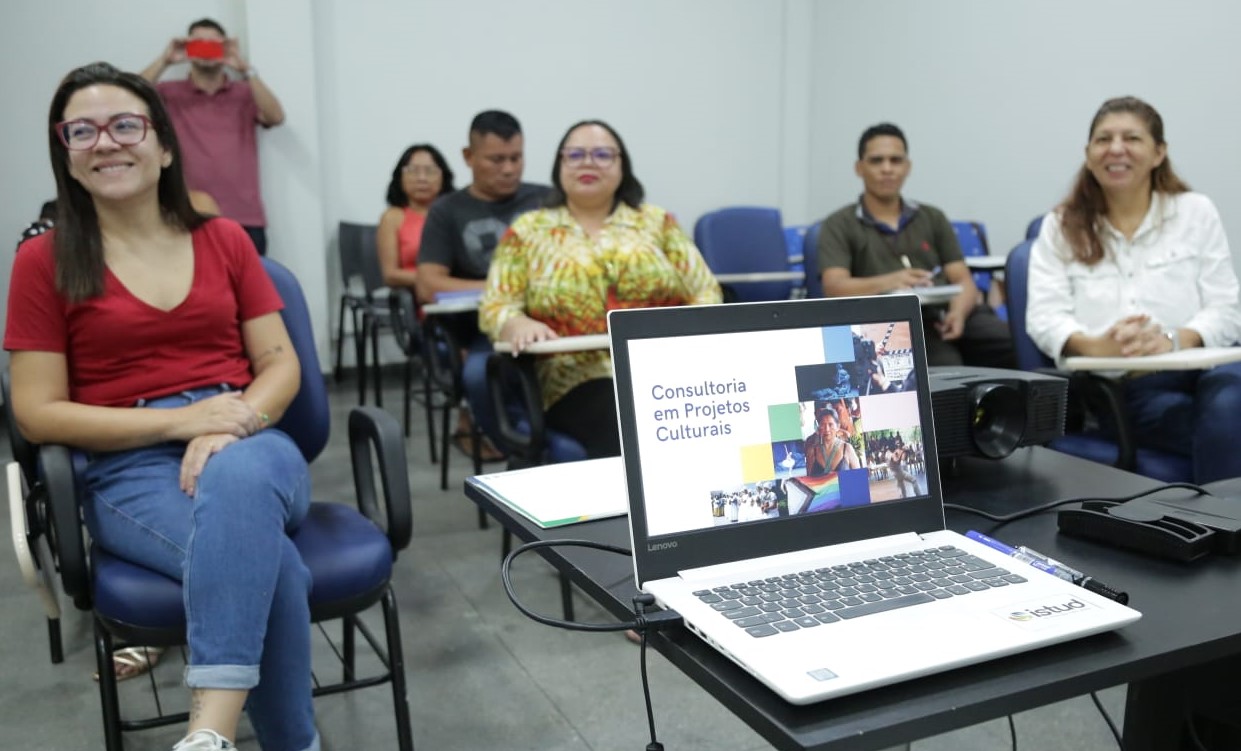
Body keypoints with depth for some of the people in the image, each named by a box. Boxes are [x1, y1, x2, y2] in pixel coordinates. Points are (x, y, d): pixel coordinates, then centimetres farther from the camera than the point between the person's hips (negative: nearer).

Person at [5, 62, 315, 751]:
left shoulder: (224, 240, 12)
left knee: (236, 478, -38)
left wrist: (230, 427, -15)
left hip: (250, 448, 2)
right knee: (269, 562, -34)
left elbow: (281, 365, 8)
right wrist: (182, 419, -14)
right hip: (130, 469, -2)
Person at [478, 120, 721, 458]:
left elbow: (705, 291, 11)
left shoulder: (658, 222, 15)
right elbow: (494, 307, 6)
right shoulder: (528, 230, 12)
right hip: (578, 379, -2)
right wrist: (519, 324, -17)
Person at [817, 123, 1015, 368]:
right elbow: (835, 287, -7)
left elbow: (963, 281, 14)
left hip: (947, 313, 5)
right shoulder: (840, 226, 9)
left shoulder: (933, 218, 21)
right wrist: (889, 281, -27)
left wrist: (958, 312, -11)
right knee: (947, 366, -36)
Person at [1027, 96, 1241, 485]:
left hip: (1200, 365, 1)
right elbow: (1044, 316, 0)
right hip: (1114, 383, -1)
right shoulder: (1060, 227, 12)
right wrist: (1097, 346, -22)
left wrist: (1173, 340, -18)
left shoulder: (1196, 211, 12)